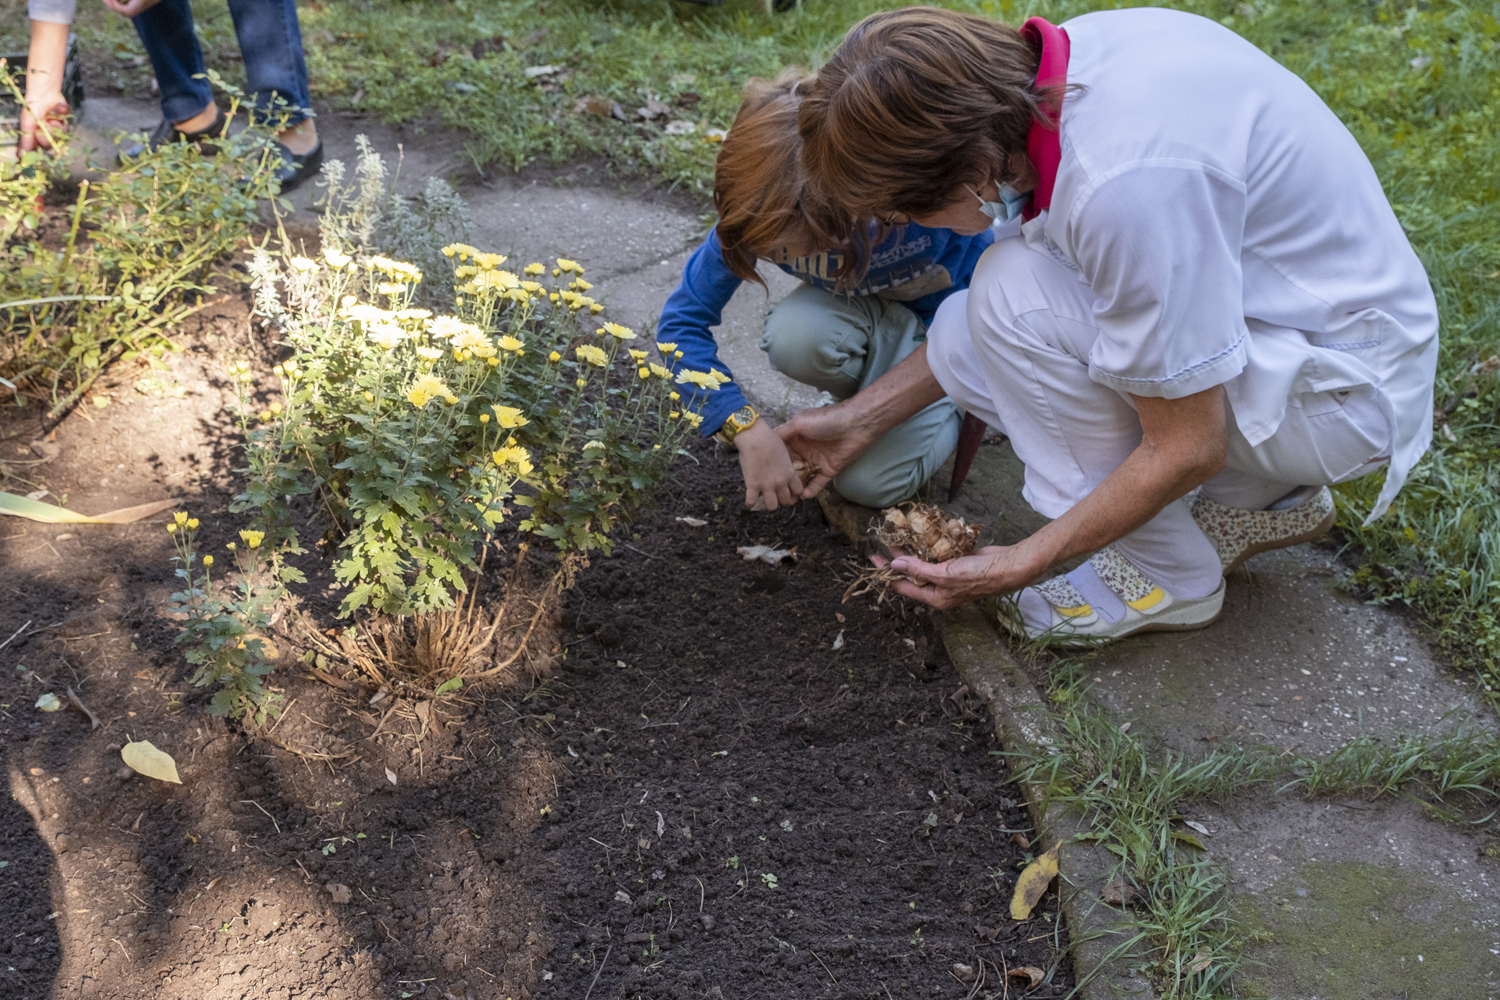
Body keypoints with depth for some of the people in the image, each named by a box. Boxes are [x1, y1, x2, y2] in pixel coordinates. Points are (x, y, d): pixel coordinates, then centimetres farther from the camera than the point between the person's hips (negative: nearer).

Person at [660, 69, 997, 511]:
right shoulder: (759, 216, -27)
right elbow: (682, 319, -21)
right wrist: (749, 430, -34)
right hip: (869, 311, 3)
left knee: (869, 480, -19)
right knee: (792, 336, -32)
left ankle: (961, 407, 10)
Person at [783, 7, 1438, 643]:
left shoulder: (1124, 180, -35)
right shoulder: (1047, 66, -8)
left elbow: (1188, 449, -24)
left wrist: (1020, 565, -13)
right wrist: (862, 415, 6)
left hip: (1346, 395, -8)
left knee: (1016, 294, -23)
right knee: (961, 345, 0)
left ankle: (1168, 577, -3)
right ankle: (1265, 499, 12)